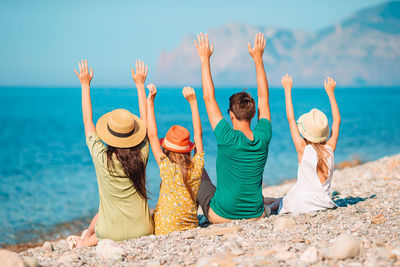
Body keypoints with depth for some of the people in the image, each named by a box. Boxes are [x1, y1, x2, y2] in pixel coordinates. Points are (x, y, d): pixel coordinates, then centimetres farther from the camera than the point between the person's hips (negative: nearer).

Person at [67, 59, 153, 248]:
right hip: (143, 232, 0)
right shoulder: (141, 155, -11)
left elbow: (87, 121, -1)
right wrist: (140, 84, 16)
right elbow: (145, 119, 6)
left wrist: (85, 84, 7)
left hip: (112, 235, 0)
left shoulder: (102, 158, -16)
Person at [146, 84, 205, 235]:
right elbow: (198, 134, 6)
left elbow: (152, 136, -18)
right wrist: (192, 102, 9)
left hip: (164, 233, -6)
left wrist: (150, 102, -15)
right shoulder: (197, 168, -6)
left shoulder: (168, 170, -19)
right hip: (192, 228, 6)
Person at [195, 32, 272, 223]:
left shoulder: (228, 139, -22)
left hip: (221, 216, -4)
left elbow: (209, 98, -14)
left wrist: (205, 59, -9)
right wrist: (258, 58, 8)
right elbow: (263, 97, 2)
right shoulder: (263, 138, -11)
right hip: (256, 216, 4)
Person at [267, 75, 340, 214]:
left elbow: (291, 118, -7)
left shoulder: (304, 149, -14)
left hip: (302, 206, -5)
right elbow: (337, 120, 11)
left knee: (275, 203, 20)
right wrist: (330, 92, 16)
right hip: (325, 204, 5)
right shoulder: (330, 149, -4)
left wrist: (288, 89, -1)